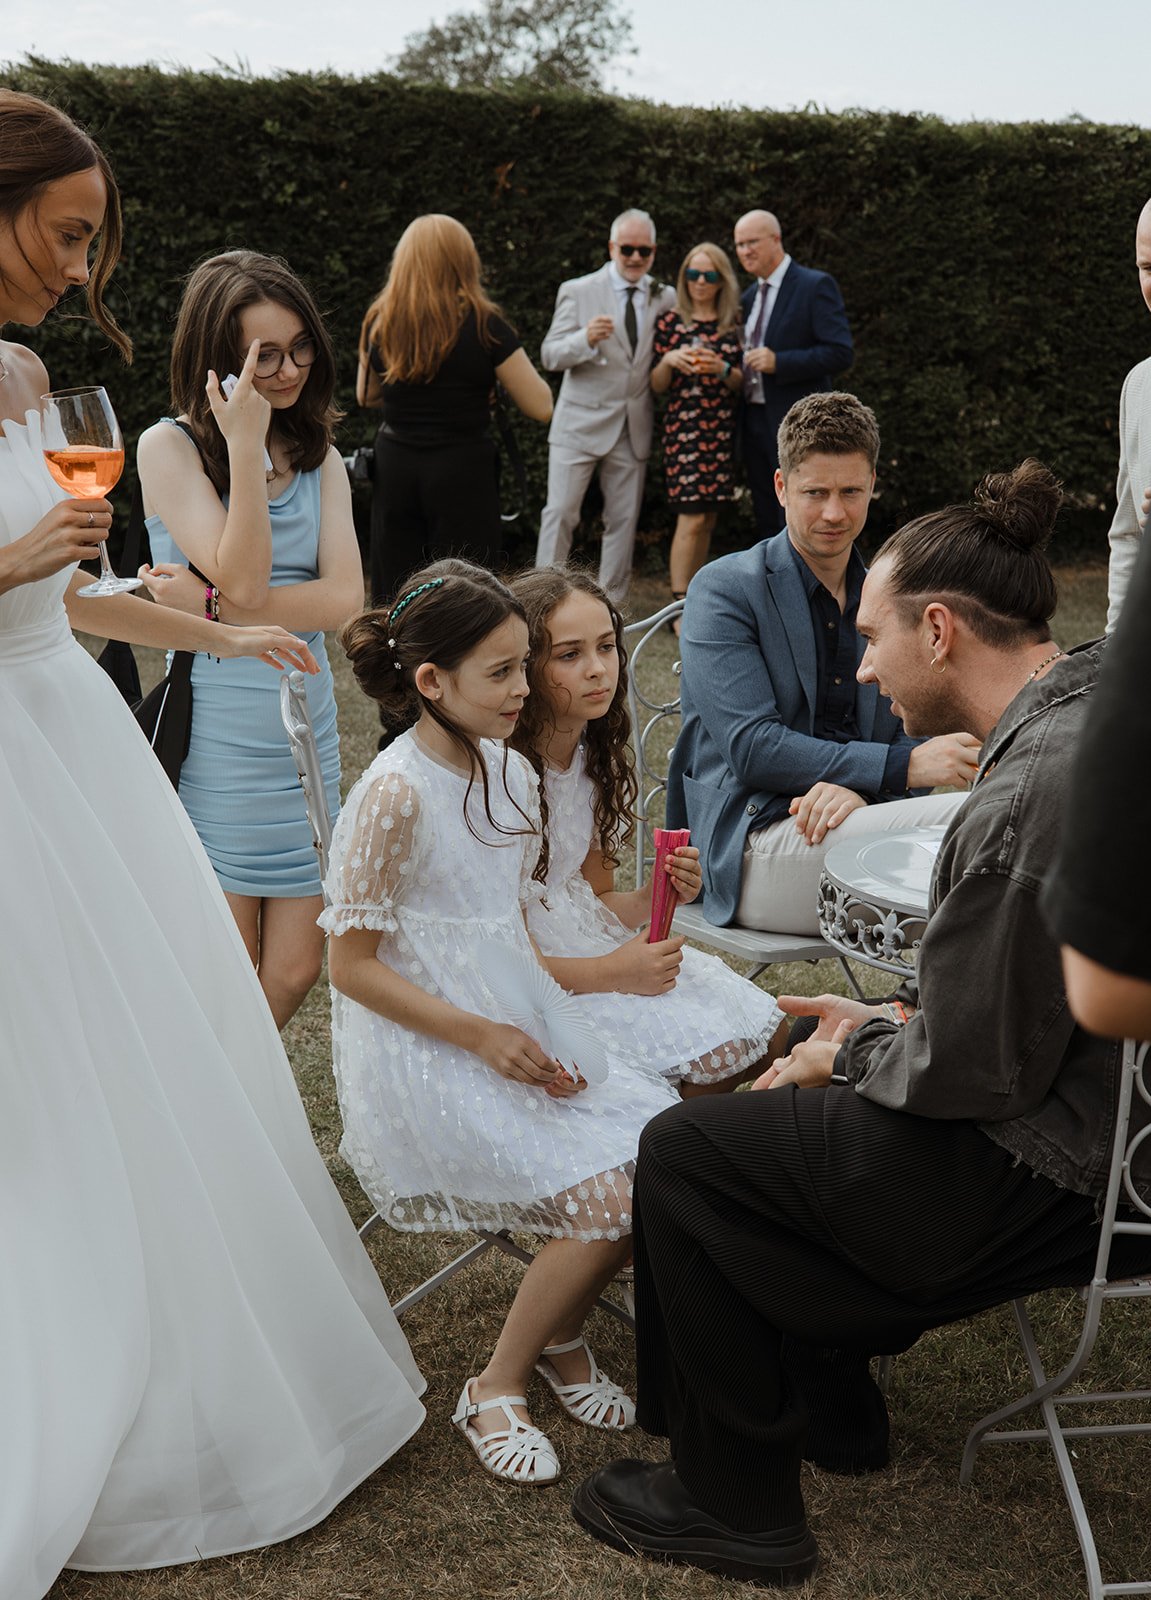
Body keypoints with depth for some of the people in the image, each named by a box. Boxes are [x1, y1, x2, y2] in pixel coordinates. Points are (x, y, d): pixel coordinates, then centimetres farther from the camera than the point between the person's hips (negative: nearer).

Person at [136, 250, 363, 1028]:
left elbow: (344, 596, -4)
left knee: (294, 970, 7)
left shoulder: (318, 453, 9)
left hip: (307, 726, 5)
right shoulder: (169, 447, -5)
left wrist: (213, 606, -14)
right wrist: (244, 444, -19)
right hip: (211, 737, -4)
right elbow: (243, 578, -17)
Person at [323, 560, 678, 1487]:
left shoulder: (510, 774, 7)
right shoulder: (395, 794, -16)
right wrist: (485, 1037, -18)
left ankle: (560, 1336, 14)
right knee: (615, 1196, -19)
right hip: (425, 1052, -7)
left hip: (516, 1028, 7)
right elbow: (352, 965, -14)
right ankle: (497, 1390, 3)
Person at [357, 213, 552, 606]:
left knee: (392, 601, 11)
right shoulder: (482, 324, -11)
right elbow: (541, 407, -7)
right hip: (463, 472, -4)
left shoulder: (380, 322, 1)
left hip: (394, 470, 4)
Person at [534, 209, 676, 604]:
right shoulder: (577, 292, -2)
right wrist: (586, 338, -27)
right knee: (560, 513, -5)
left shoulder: (665, 298, 8)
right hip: (581, 423, -3)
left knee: (624, 520, 8)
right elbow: (550, 355, -9)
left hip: (633, 430, 3)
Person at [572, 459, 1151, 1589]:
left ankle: (736, 1506, 14)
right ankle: (826, 1410, 38)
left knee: (684, 1151, -1)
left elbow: (970, 1072, -23)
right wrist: (886, 1030, 9)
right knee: (789, 1113, 24)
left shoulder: (1026, 802, -29)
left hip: (1056, 1179, -10)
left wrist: (852, 1056, -4)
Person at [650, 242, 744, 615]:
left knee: (708, 518, 6)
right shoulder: (670, 322, 3)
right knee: (692, 517, -12)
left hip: (723, 429, 4)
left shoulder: (734, 325, 10)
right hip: (684, 427, -3)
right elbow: (657, 386, 4)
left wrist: (722, 369, -11)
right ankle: (680, 606, -9)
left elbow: (741, 382, 9)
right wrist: (669, 360, -15)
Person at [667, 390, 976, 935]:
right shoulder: (723, 589, -1)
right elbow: (751, 748, -11)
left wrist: (856, 785, -14)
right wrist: (901, 767, -22)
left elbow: (909, 737, 12)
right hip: (751, 850, -5)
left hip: (856, 824, 5)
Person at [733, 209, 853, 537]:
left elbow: (841, 353, -15)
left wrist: (779, 362, -22)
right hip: (755, 422, 8)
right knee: (768, 525, 12)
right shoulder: (750, 296, 17)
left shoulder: (816, 286, -7)